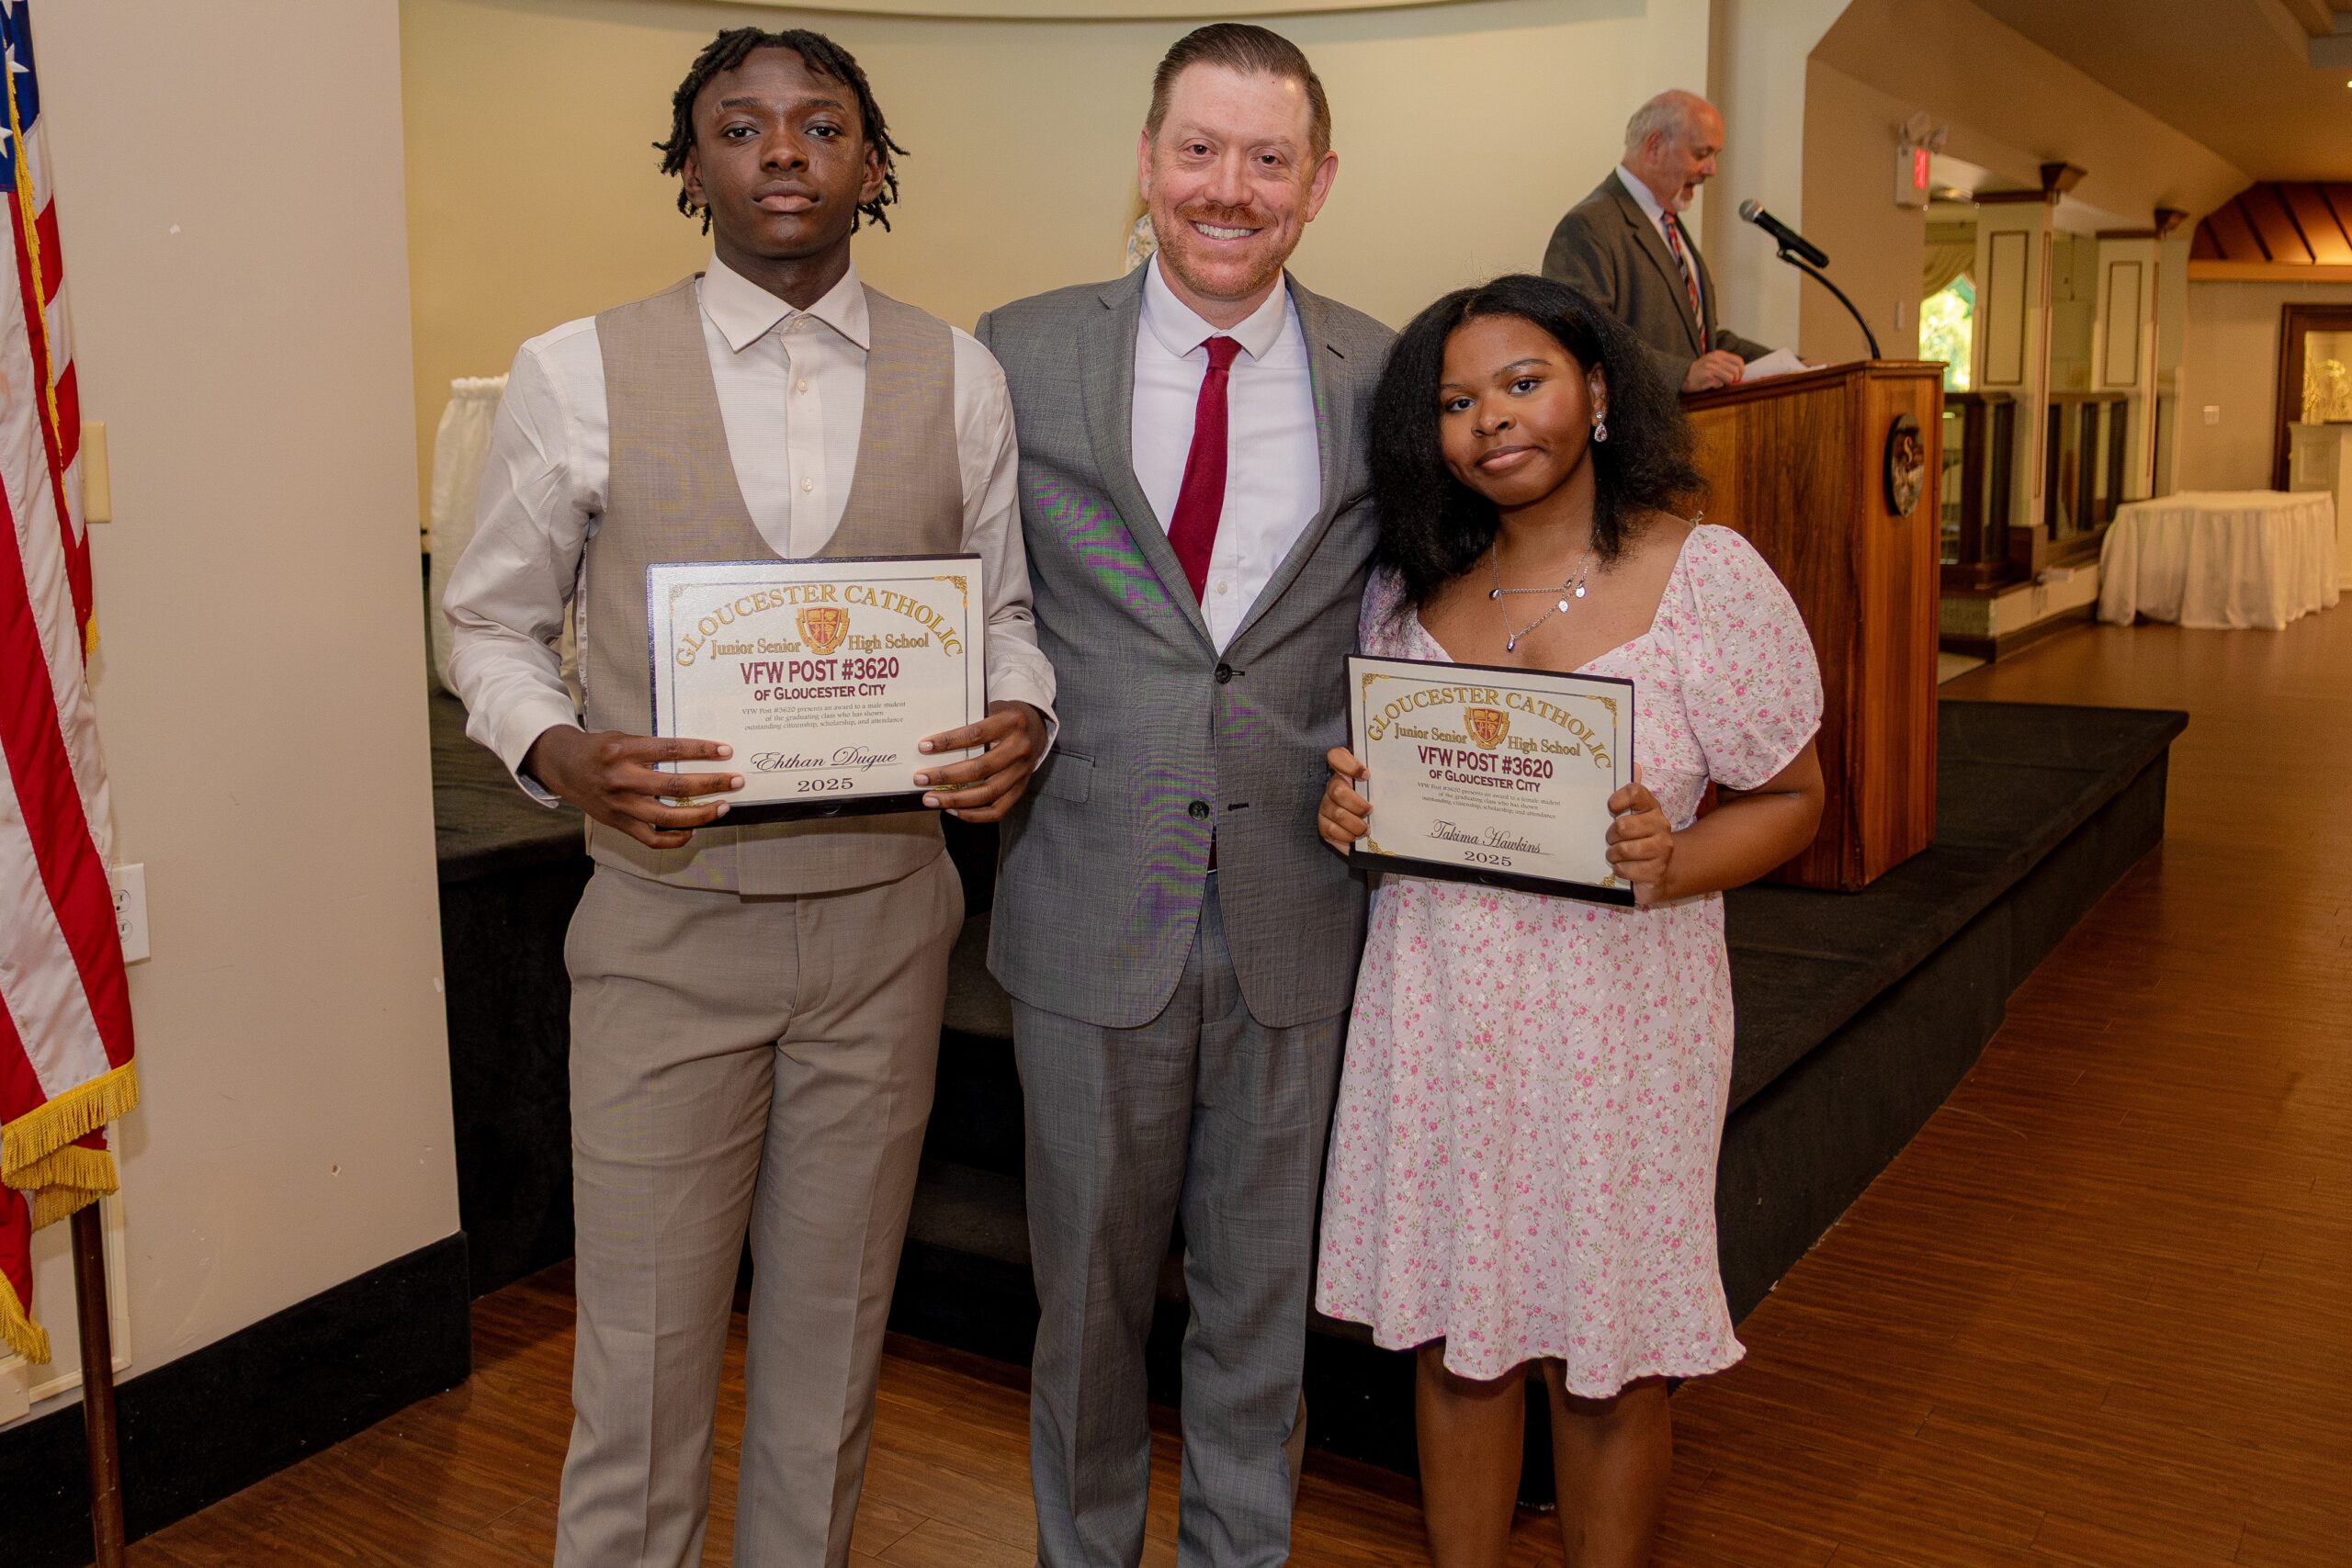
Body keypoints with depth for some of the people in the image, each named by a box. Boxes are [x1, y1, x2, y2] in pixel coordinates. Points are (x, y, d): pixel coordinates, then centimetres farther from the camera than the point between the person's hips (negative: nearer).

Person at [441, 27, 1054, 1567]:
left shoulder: (961, 377, 2)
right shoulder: (578, 373, -4)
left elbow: (1005, 605, 10)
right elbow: (494, 623, 4)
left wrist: (1022, 717, -12)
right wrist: (563, 752, -16)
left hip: (885, 913, 2)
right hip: (669, 917, -2)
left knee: (835, 1328, 18)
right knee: (646, 1345, 7)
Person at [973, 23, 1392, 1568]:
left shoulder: (1383, 379, 2)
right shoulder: (1021, 354, -1)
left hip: (1297, 911, 1)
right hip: (1094, 903, -1)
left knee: (1264, 1287, 16)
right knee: (1088, 1283, 15)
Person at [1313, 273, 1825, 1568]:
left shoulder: (1708, 576, -7)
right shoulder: (1408, 586, 4)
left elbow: (1790, 797, -2)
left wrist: (1673, 863, -21)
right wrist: (1350, 810, -7)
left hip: (1615, 1014, -3)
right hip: (1436, 1009, 3)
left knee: (1603, 1362, 10)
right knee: (1450, 1335, 14)